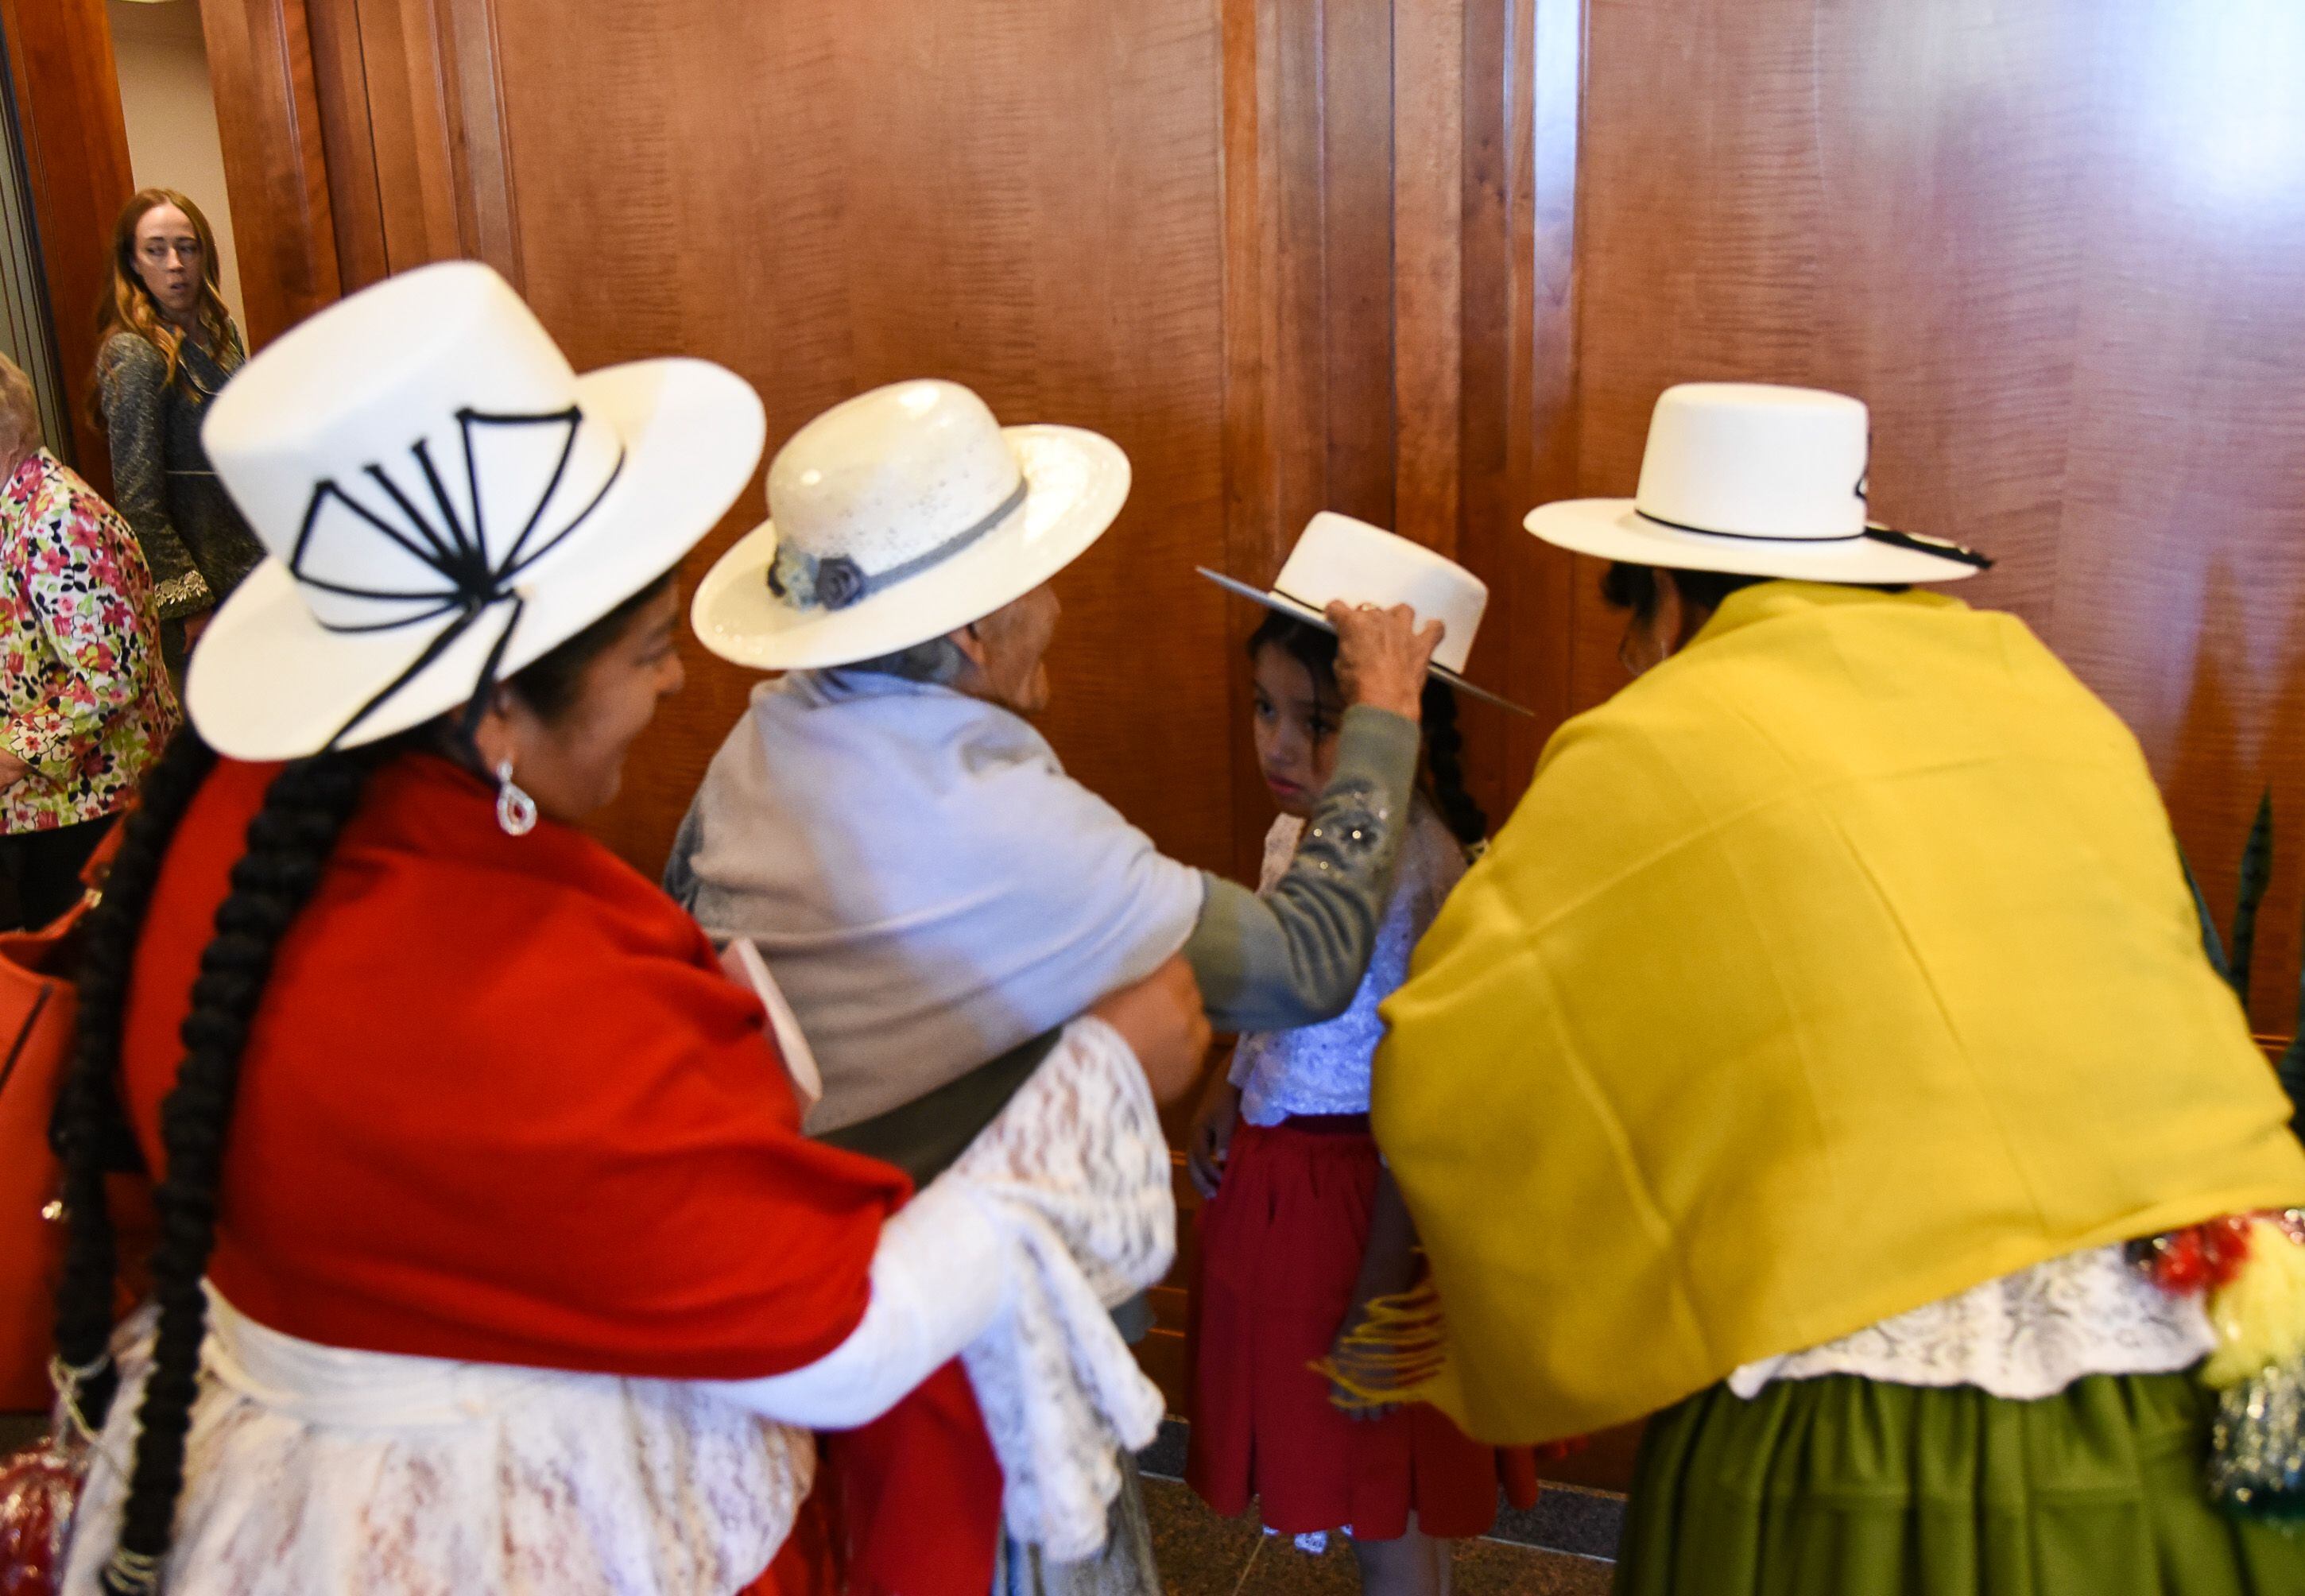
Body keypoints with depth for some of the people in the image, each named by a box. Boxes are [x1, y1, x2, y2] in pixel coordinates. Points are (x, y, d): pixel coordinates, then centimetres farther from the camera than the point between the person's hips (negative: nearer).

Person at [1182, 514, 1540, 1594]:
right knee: (1324, 1467, 24)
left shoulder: (1416, 873, -25)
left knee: (1384, 1507, 11)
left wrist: (1377, 1302, -19)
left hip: (1356, 1194, -8)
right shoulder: (1293, 834, 1)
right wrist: (1225, 1094, 4)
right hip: (1270, 1174, 8)